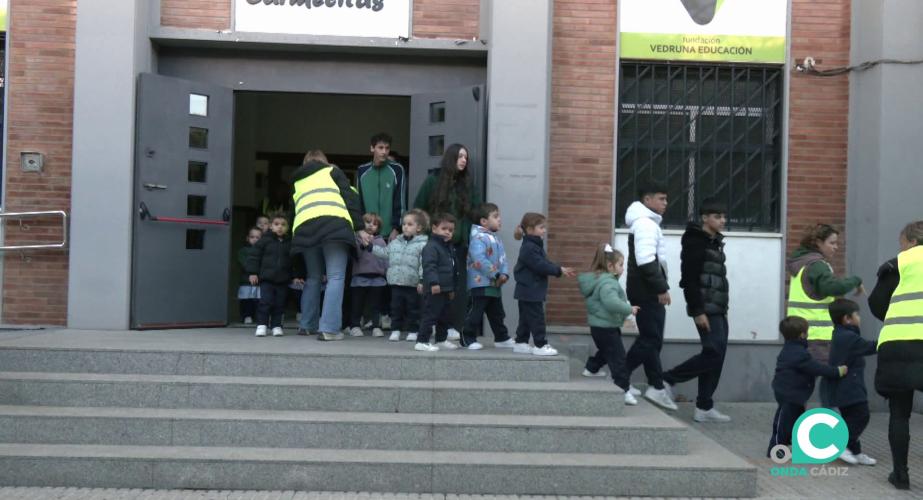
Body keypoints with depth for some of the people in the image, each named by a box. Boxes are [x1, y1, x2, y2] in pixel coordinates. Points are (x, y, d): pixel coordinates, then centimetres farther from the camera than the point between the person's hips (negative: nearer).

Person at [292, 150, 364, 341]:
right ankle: (328, 328, -17)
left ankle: (307, 324, 21)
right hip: (334, 223, -4)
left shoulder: (297, 181, 34)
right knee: (336, 277, -7)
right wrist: (359, 228, 7)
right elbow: (350, 197, 10)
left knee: (313, 278, 17)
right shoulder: (332, 170, 22)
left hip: (305, 227, 4)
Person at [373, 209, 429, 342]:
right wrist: (371, 247, 15)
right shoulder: (395, 242, 11)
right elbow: (385, 253, 20)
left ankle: (412, 331, 16)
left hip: (412, 283, -5)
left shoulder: (423, 244, -7)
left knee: (413, 308, 6)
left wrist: (422, 280, -19)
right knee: (396, 307, 10)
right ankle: (395, 330, 19)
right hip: (396, 282, 5)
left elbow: (424, 264, -13)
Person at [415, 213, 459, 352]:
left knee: (444, 316, 18)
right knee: (430, 315, -7)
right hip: (434, 289, -9)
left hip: (445, 289, 9)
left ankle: (442, 339, 31)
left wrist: (452, 288, 26)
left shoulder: (449, 248, 17)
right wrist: (434, 282, -34)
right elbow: (429, 266, -25)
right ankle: (421, 341, -3)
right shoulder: (431, 246, -14)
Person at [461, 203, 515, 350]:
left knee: (497, 313, 19)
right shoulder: (478, 238, -15)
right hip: (480, 284, -9)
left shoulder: (496, 239, 16)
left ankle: (502, 338, 31)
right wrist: (495, 275, -22)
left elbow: (502, 259, 15)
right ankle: (468, 339, 5)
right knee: (475, 313, -3)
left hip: (494, 285, 9)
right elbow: (479, 259, -26)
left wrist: (504, 274, -4)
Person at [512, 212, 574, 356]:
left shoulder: (535, 246, 15)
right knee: (537, 318, -5)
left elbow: (545, 263, 16)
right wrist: (559, 270, -16)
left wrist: (560, 269, 3)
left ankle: (521, 343, 21)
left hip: (527, 291, 10)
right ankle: (540, 345, 0)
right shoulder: (529, 248, -19)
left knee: (526, 318, 15)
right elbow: (541, 266, -23)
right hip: (530, 291, -10)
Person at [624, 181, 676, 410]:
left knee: (649, 339, 13)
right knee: (652, 340, -4)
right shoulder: (645, 223, -12)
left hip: (646, 290, 10)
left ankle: (620, 378, 15)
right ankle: (657, 388, 2)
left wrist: (660, 287, 18)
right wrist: (661, 288, -20)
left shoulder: (646, 222, 21)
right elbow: (646, 261, -23)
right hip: (647, 291, -10)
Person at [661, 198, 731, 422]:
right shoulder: (695, 242, -10)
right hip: (706, 309, -9)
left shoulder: (715, 243, 18)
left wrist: (722, 309, 15)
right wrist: (697, 311, -21)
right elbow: (690, 280, -17)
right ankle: (668, 379, 0)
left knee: (716, 356, 6)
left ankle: (704, 407, 10)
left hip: (718, 310, 9)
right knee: (713, 353, -13)